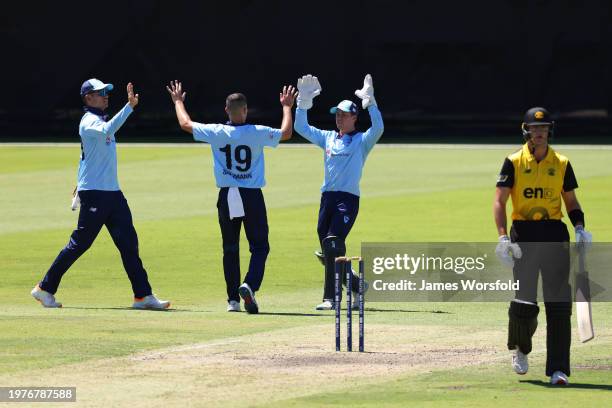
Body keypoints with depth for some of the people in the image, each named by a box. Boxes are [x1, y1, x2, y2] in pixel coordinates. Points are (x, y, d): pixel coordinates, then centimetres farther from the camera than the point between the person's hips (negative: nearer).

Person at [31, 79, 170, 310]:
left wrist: (81, 185, 27)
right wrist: (130, 106, -39)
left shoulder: (100, 120, 18)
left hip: (112, 191, 9)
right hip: (94, 193, -9)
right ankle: (45, 289, 6)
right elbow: (108, 130, -34)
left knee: (128, 242, 2)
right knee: (80, 243, -5)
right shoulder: (89, 121, -12)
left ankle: (143, 296, 0)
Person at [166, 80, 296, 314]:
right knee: (259, 246, 4)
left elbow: (185, 124, 9)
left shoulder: (216, 132, -5)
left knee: (230, 249, 13)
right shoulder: (258, 133, -9)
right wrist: (287, 107, 23)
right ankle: (249, 285, -21)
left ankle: (233, 299, 11)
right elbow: (286, 133, 8)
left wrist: (178, 101, 26)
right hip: (252, 197, -2)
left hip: (227, 197, 2)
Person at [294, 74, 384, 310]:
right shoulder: (328, 138, 18)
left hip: (348, 199, -7)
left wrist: (370, 102, -23)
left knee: (333, 244, -19)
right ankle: (356, 285, 27)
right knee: (327, 249, 7)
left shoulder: (362, 140, 3)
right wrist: (304, 101, 7)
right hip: (327, 198, 7)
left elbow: (378, 129, -17)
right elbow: (301, 127, 17)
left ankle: (330, 298, -20)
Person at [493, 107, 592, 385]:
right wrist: (503, 237, -14)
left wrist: (580, 228, -3)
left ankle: (558, 369, -4)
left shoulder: (562, 164, 9)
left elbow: (571, 201, 16)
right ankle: (520, 349, 27)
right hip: (523, 234, -2)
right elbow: (499, 201, -2)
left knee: (559, 304, -6)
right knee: (524, 303, -5)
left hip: (555, 235, 2)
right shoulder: (514, 163, 2)